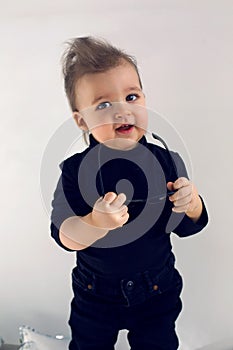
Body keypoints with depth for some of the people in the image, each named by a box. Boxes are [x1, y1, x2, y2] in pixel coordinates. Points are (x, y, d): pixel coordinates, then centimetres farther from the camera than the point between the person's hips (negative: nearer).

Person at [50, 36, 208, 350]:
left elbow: (186, 228, -7)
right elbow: (63, 236, -24)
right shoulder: (75, 170, -18)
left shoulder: (167, 161, -14)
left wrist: (191, 204, -28)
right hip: (94, 294, 0)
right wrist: (95, 223, -43)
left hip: (157, 291, 1)